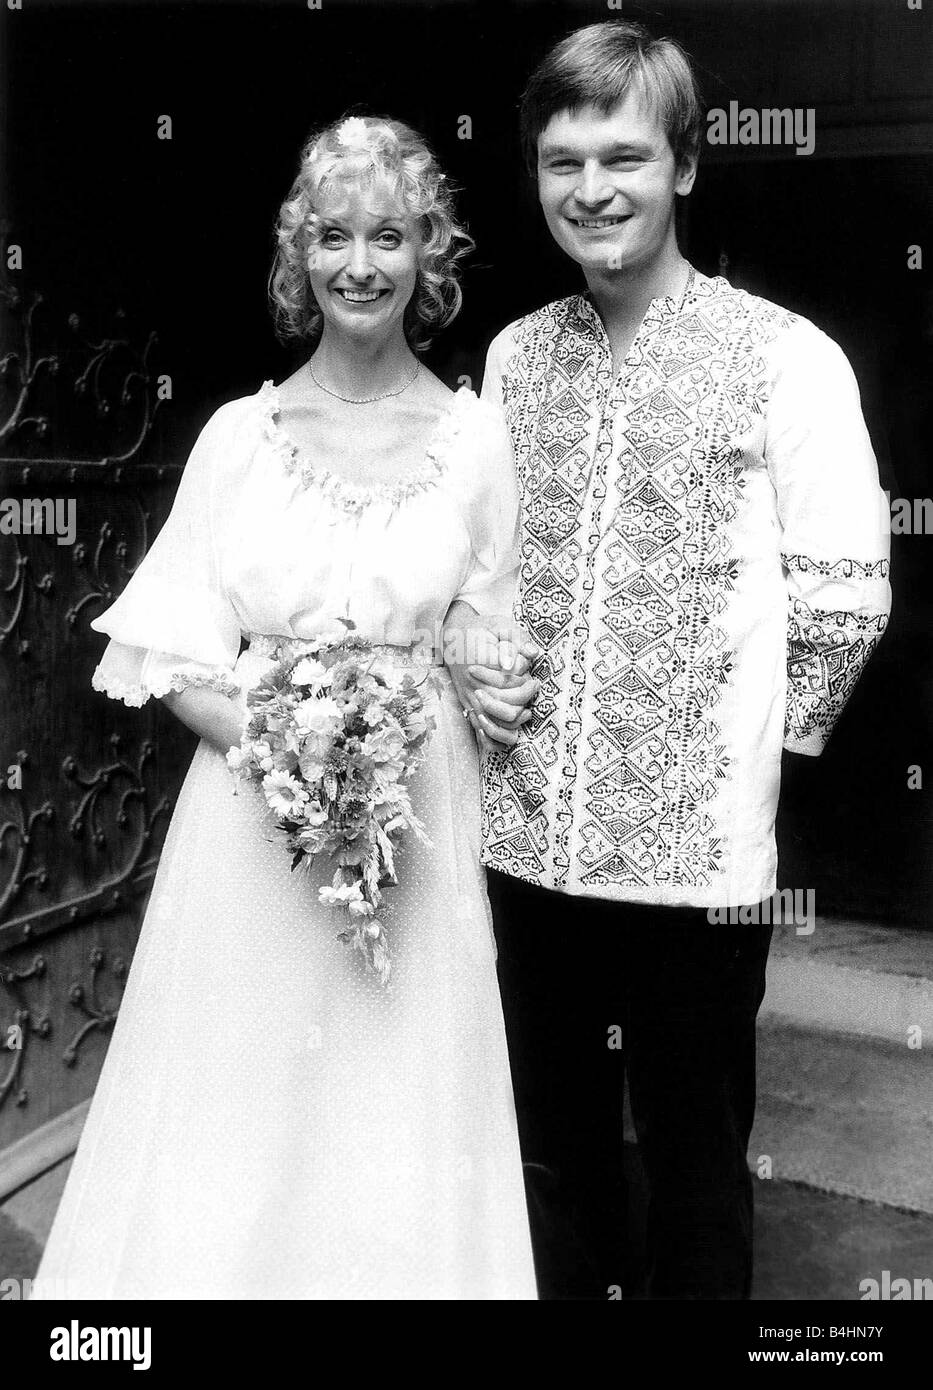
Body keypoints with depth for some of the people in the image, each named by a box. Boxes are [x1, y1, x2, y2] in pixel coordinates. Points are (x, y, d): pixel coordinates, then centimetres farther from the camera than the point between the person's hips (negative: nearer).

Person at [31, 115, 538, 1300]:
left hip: (416, 829, 0)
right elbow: (173, 661, 2)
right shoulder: (239, 435, 1)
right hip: (249, 821, 0)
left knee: (401, 1112, 9)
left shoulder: (477, 439, 1)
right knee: (238, 1129, 8)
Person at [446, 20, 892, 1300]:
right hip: (526, 833, 4)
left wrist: (741, 747, -3)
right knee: (551, 1148, 20)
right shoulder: (513, 355, 7)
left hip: (695, 845, -4)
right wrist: (471, 658, 2)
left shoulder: (785, 358, -7)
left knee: (695, 1159, 13)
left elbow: (844, 598, -6)